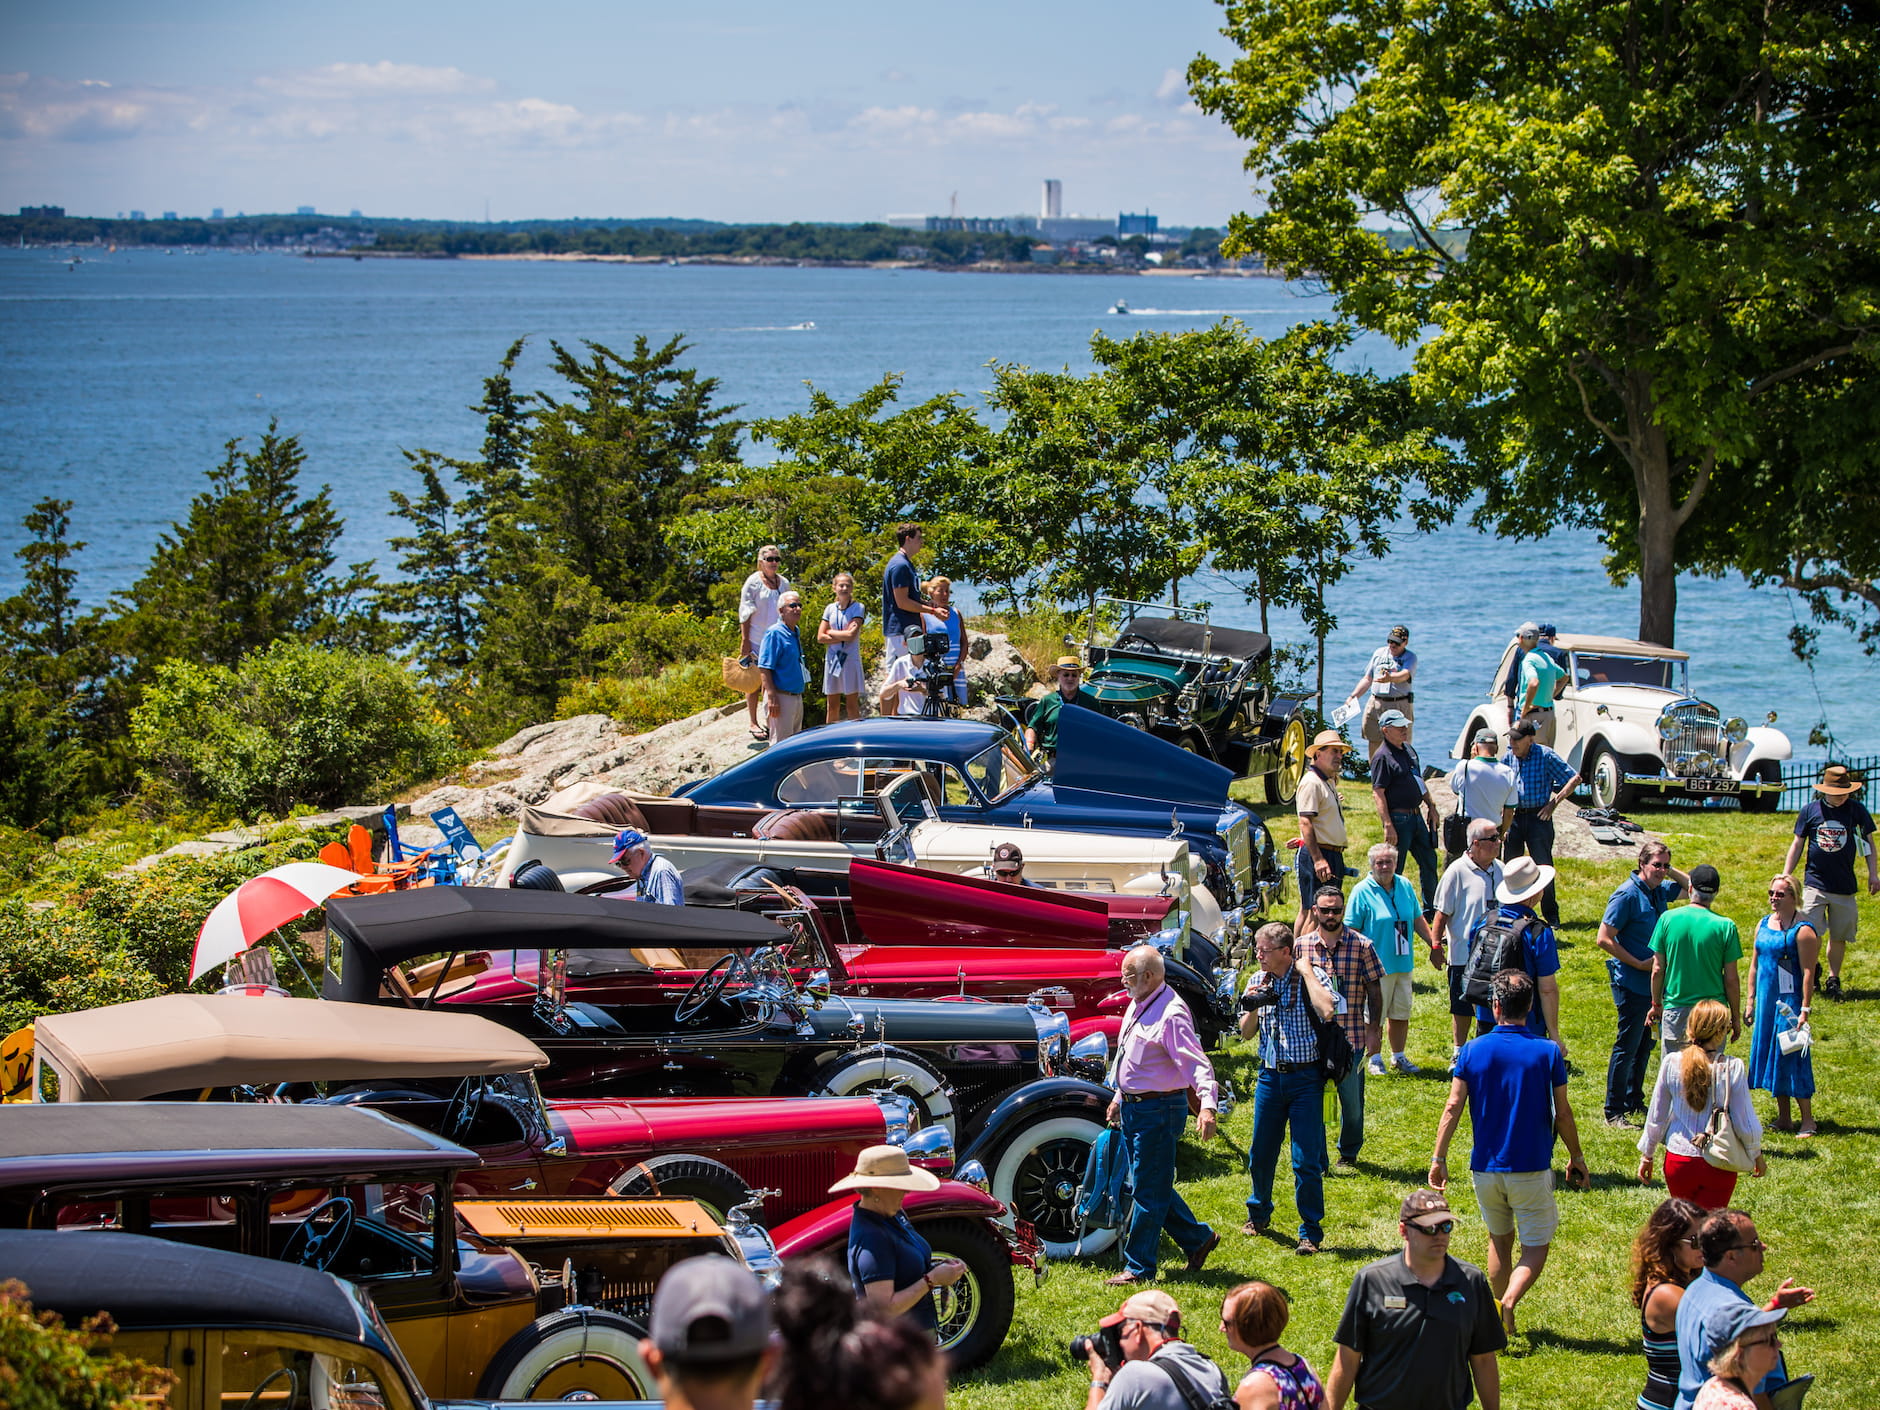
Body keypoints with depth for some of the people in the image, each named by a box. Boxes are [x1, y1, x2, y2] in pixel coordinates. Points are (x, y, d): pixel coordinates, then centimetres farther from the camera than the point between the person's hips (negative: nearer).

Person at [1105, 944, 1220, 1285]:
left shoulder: (1172, 1014, -20)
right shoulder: (1136, 1006, 10)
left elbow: (1197, 1064, -29)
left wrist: (1207, 1106, -42)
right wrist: (1119, 1098, 30)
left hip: (1159, 1110, -10)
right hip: (1133, 1108, 10)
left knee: (1148, 1191, -2)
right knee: (1151, 1185, 17)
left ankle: (1139, 1267, 5)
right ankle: (1197, 1239, 31)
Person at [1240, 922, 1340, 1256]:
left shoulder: (1312, 977, -9)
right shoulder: (1258, 981, 6)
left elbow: (1327, 1011, -29)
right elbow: (1247, 1033, 10)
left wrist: (1306, 971, -20)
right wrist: (1252, 1007, -10)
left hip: (1305, 1078, -5)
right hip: (1270, 1075, 5)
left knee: (1306, 1161, -5)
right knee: (1260, 1154, 12)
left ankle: (1311, 1231, 5)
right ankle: (1259, 1213, 35)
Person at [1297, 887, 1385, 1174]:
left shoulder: (1361, 946, -1)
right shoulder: (1301, 946, 4)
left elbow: (1375, 991, 3)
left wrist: (1374, 1030, -2)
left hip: (1351, 1038, -1)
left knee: (1352, 1099, 5)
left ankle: (1348, 1154, 22)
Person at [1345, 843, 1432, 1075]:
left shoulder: (1405, 886, 7)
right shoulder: (1362, 891, -9)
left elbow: (1418, 920, 18)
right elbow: (1352, 930, -9)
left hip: (1403, 962, 5)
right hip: (1377, 965, -5)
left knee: (1401, 1012, 13)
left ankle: (1399, 1056, 26)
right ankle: (1375, 1059, 16)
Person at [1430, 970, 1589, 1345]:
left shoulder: (1473, 1051, -3)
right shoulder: (1547, 1052, -7)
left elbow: (1453, 1108, -6)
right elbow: (1562, 1114, -4)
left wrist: (1439, 1158, 0)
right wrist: (1576, 1158, 9)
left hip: (1485, 1167, 3)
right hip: (1531, 1169, -3)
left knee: (1499, 1240, 23)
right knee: (1536, 1247, 4)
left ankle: (1499, 1312, 26)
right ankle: (1509, 1302, -21)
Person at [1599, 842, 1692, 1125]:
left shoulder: (1660, 890, 5)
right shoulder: (1628, 894, -18)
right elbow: (1604, 938, -20)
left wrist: (1671, 871, 3)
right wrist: (1638, 963, -17)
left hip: (1652, 982, 8)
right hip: (1631, 983, -8)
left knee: (1644, 1043, 17)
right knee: (1627, 1045, -4)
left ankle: (1634, 1100, 31)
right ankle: (1613, 1111, 3)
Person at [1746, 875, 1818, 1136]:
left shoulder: (1803, 931, -12)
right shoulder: (1763, 925, 10)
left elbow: (1808, 973, -14)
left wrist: (1804, 1010, -18)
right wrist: (1751, 1003, 13)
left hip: (1789, 1001, -7)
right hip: (1766, 1001, 7)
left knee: (1792, 1058, -5)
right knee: (1770, 1055, 10)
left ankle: (1808, 1121, 3)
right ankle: (1783, 1119, 19)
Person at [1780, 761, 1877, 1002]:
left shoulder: (1856, 810, 1)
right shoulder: (1811, 810, 0)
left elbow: (1868, 841, 10)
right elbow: (1797, 844, 8)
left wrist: (1873, 873, 2)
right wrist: (1786, 876, 5)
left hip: (1844, 887, 1)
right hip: (1814, 883, -1)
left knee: (1839, 937, 6)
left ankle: (1833, 980, 19)